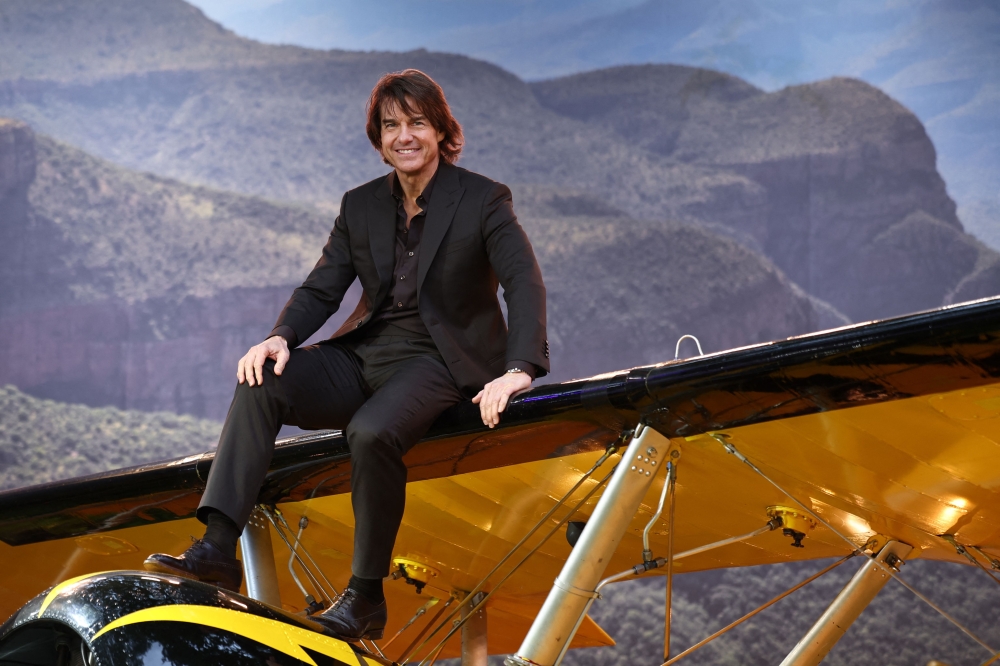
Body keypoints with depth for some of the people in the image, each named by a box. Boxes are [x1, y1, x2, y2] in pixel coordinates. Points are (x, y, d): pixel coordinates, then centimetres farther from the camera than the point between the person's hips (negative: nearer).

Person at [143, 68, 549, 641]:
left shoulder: (483, 200, -3)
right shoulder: (361, 206, 12)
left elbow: (526, 283, -13)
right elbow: (321, 289, 10)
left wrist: (519, 369, -30)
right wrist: (281, 338, -13)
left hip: (440, 362, -5)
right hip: (366, 355, 5)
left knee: (372, 432, -35)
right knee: (262, 384, -20)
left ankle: (365, 599, -22)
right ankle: (217, 551, -28)